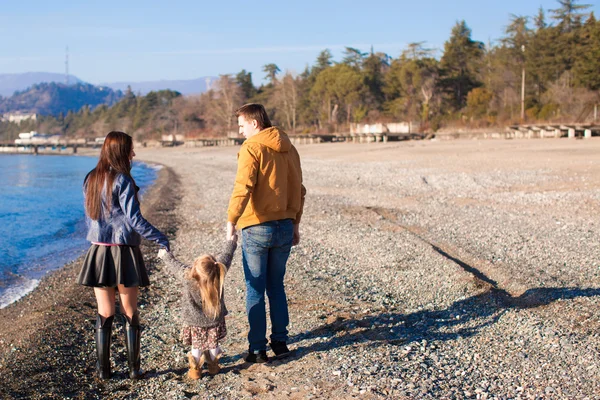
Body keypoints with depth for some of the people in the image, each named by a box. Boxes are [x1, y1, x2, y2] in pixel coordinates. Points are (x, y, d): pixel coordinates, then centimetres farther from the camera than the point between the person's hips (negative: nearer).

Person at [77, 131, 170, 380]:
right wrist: (162, 240, -9)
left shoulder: (91, 179, 7)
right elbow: (134, 219, -16)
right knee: (130, 313, 7)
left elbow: (89, 217, 14)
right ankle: (134, 368, 12)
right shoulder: (122, 180, -12)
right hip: (123, 252, -5)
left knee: (104, 314, 11)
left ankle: (103, 369, 12)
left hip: (98, 252, 5)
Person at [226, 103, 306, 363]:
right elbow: (299, 190, 14)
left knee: (255, 290, 4)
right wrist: (295, 223, 21)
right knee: (276, 286, 17)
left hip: (257, 228, -6)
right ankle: (280, 342, 21)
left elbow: (243, 187, -24)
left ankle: (258, 349, 9)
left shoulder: (252, 149, -11)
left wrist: (231, 220, -24)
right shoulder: (288, 148, 10)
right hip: (285, 228, 6)